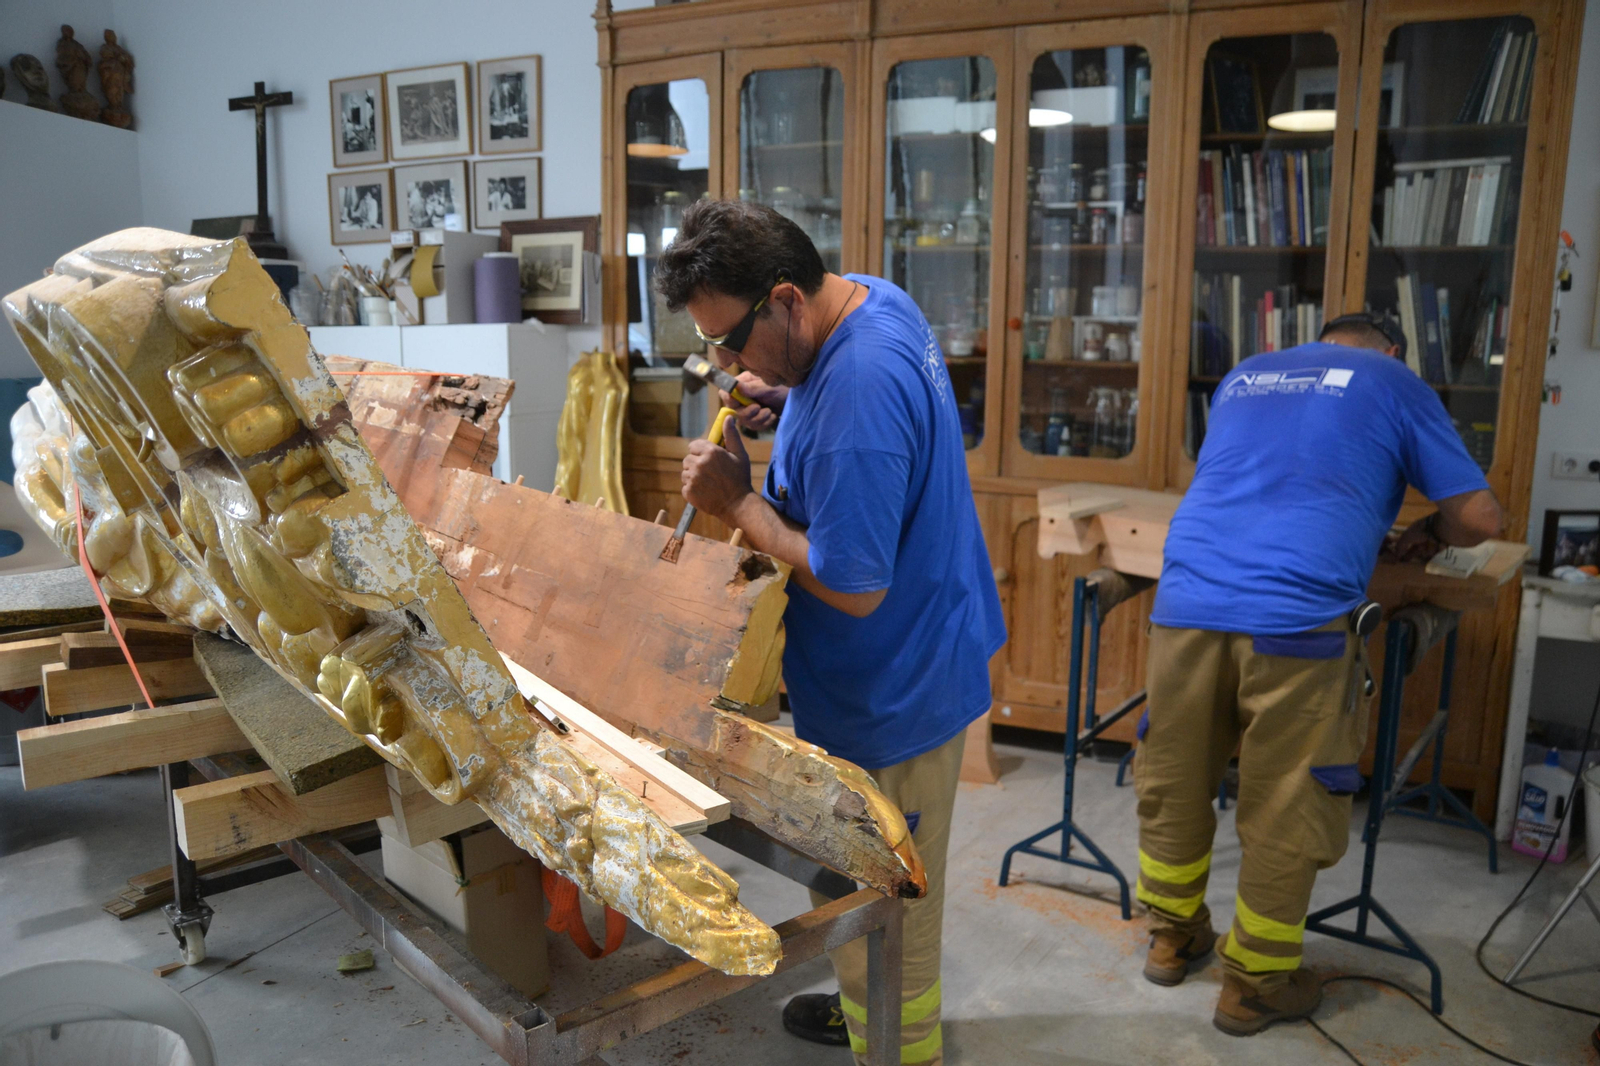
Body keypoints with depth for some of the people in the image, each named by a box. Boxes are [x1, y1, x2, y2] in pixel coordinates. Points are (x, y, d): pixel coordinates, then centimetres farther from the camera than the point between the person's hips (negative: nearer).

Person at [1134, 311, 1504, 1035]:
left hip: (1187, 601, 5)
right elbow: (1480, 518, 9)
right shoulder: (1396, 385, 12)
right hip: (1296, 616, -4)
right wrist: (1426, 536, 30)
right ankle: (1254, 984, 25)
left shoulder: (1241, 377, 25)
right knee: (1285, 814, 10)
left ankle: (1173, 937, 37)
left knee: (1173, 786, 18)